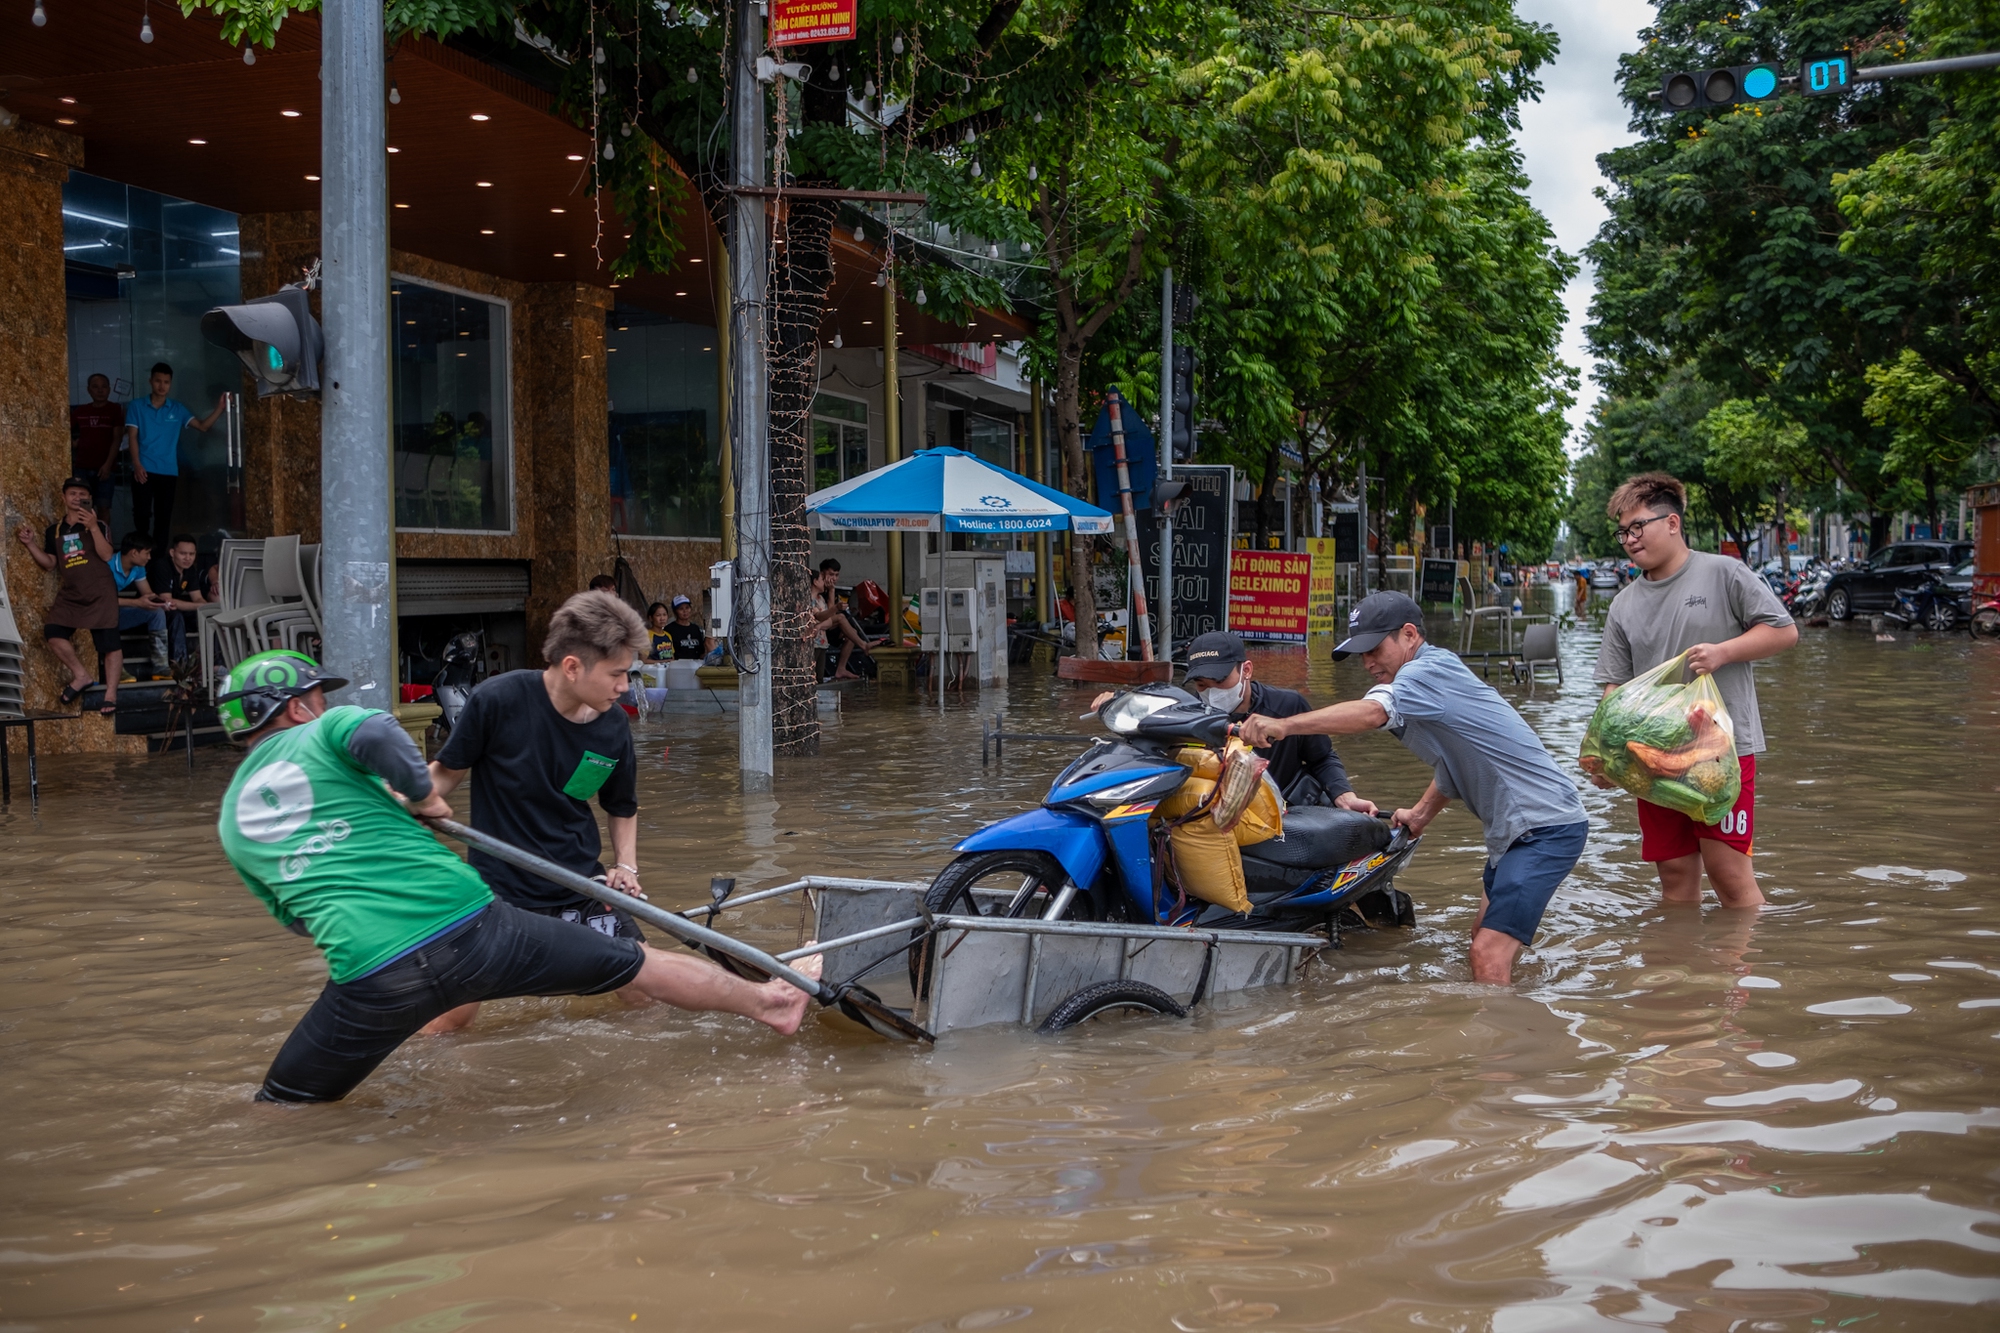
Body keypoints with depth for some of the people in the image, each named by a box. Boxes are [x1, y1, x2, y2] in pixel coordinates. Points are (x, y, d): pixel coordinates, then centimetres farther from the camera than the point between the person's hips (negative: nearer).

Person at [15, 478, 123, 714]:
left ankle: (110, 694, -3)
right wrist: (30, 544, -1)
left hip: (100, 593, -4)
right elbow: (49, 563, 13)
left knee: (109, 642, -8)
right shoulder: (54, 530, 10)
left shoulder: (98, 525, -1)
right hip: (70, 594, 4)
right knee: (52, 631, -14)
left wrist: (93, 527, -24)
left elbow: (107, 556, -15)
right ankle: (81, 676, 1)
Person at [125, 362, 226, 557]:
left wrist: (219, 408, -10)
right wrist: (137, 464, -12)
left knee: (164, 515, 4)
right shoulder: (136, 406, 5)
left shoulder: (177, 409, 10)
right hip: (144, 470, -2)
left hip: (169, 471, 2)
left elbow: (202, 425, 4)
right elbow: (132, 436, -1)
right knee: (142, 513, -6)